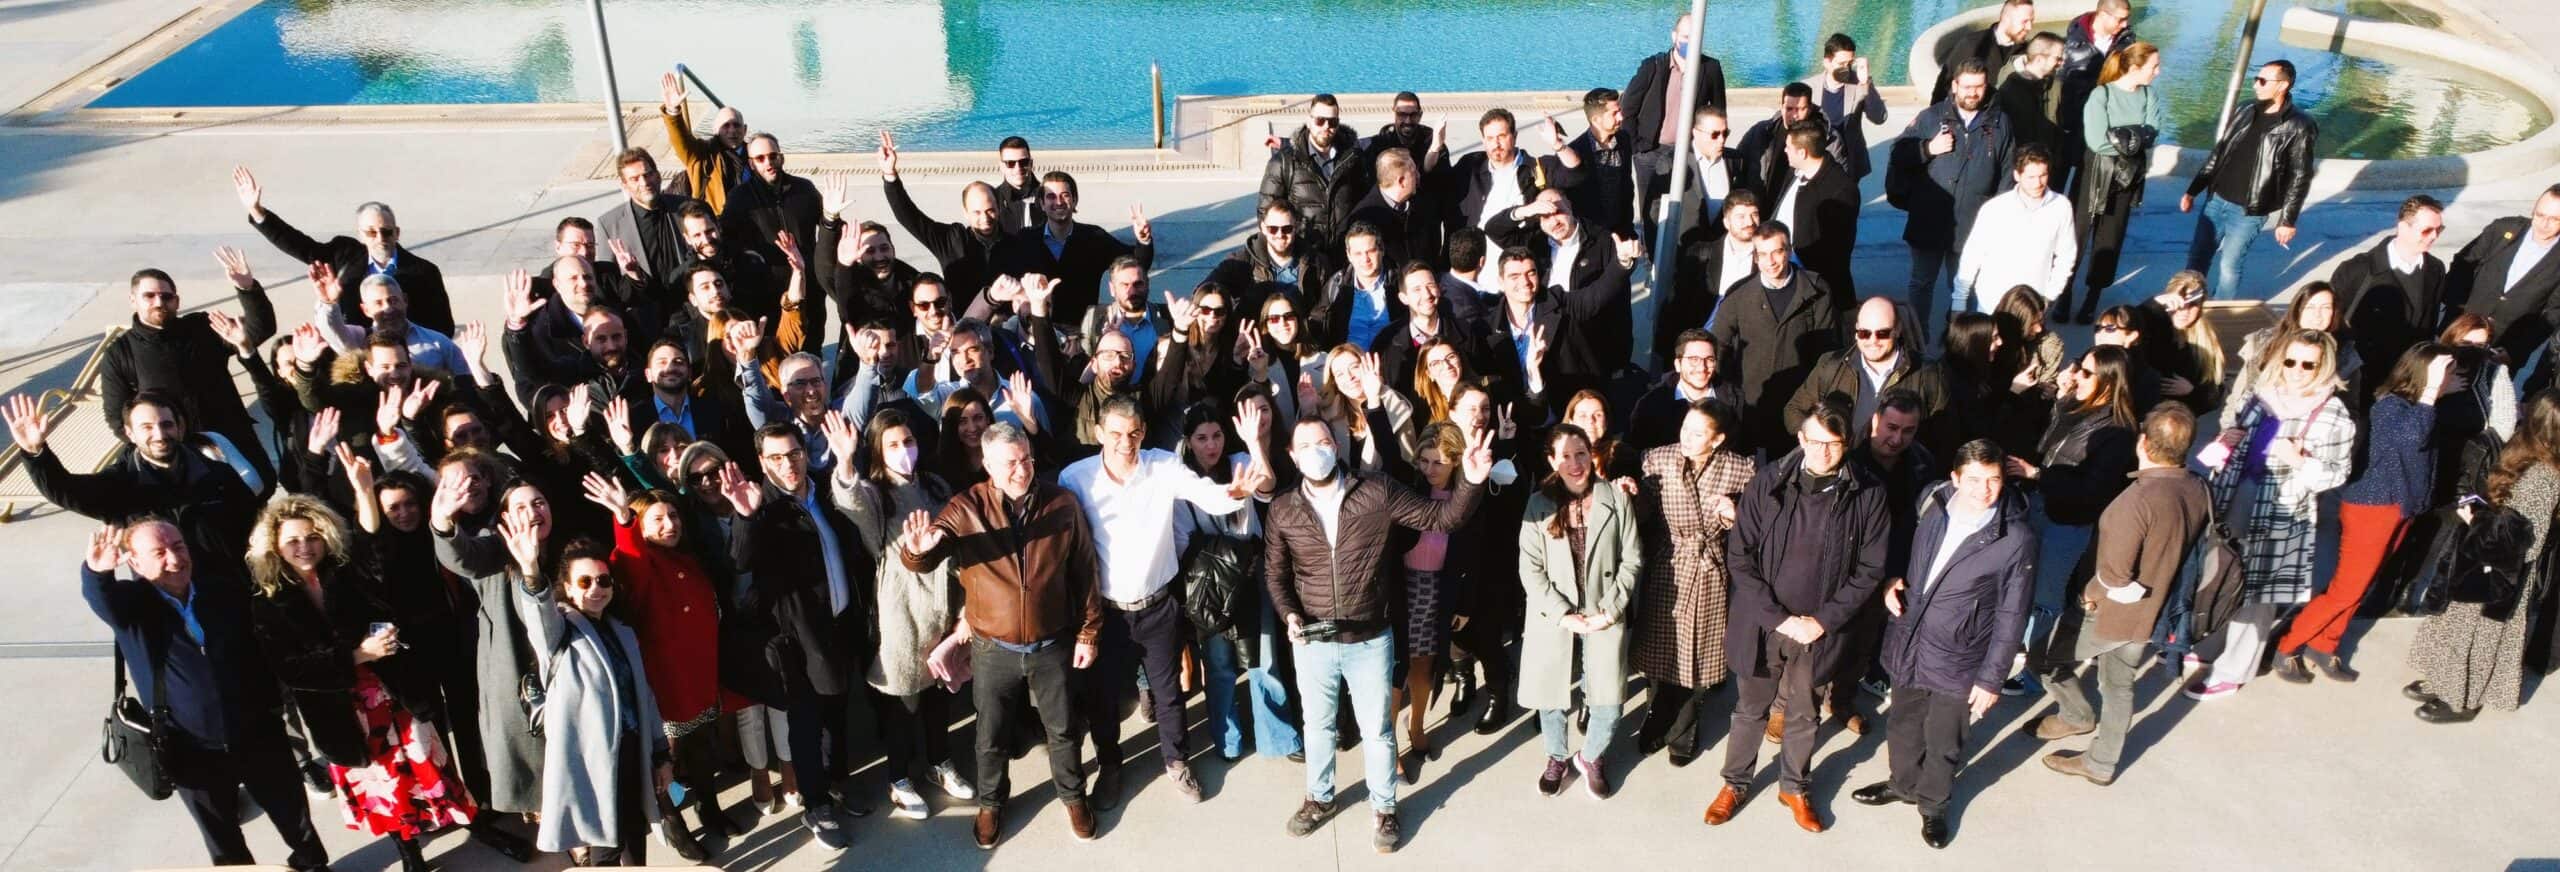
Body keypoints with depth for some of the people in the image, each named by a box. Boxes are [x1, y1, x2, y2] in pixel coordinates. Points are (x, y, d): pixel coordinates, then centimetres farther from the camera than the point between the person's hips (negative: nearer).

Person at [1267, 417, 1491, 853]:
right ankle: (1319, 798, 45)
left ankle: (1384, 808, 36)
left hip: (1370, 640, -1)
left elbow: (1440, 517, -10)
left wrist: (1471, 481, -27)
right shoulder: (1282, 511, -5)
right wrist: (1289, 614, -13)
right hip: (1312, 643, 2)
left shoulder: (1377, 493, -11)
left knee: (1377, 730, 14)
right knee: (1318, 725, 21)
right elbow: (1274, 573, 4)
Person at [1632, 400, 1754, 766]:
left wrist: (1734, 515, -22)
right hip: (1665, 570, 1)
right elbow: (1644, 514, -5)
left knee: (1698, 654, 13)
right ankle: (1657, 722, 39)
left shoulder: (1740, 469, -11)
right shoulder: (1658, 460, -9)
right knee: (1659, 650, 13)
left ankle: (1682, 731, 36)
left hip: (1709, 574, 0)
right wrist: (1634, 496, -24)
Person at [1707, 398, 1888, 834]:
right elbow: (1739, 556, -10)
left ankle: (1795, 788, 42)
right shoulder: (1768, 481, -13)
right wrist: (1778, 617, -14)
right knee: (1750, 710, 17)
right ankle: (1735, 784, 38)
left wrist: (1823, 620, -11)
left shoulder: (1867, 494, -12)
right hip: (1763, 622, 0)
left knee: (1804, 716, 19)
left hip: (1820, 629, 1)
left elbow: (1869, 568, -4)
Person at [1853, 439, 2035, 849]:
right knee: (1904, 726, 25)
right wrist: (1894, 580, -6)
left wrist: (1991, 678, -10)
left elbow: (2011, 616, -13)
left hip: (1957, 660, -4)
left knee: (1943, 744, 16)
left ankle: (1933, 804, 43)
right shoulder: (1932, 501, -9)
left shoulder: (2017, 539, -21)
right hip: (1907, 641, 4)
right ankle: (1903, 784, 51)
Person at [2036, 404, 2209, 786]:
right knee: (2119, 686, 23)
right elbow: (2181, 550, 7)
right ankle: (2101, 765, 37)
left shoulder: (2139, 499, -32)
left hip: (2115, 614, -8)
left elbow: (2114, 575, -29)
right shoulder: (2198, 489, -8)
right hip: (2153, 614, 8)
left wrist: (2092, 593, -10)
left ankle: (2076, 714, 33)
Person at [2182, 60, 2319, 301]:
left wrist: (2288, 220, -11)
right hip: (2216, 200, 6)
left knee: (2228, 265, 0)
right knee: (2197, 258, 10)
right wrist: (2193, 191, 13)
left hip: (2250, 212, -5)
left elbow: (2300, 178, -10)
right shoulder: (2247, 113, 6)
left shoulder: (2298, 127, -12)